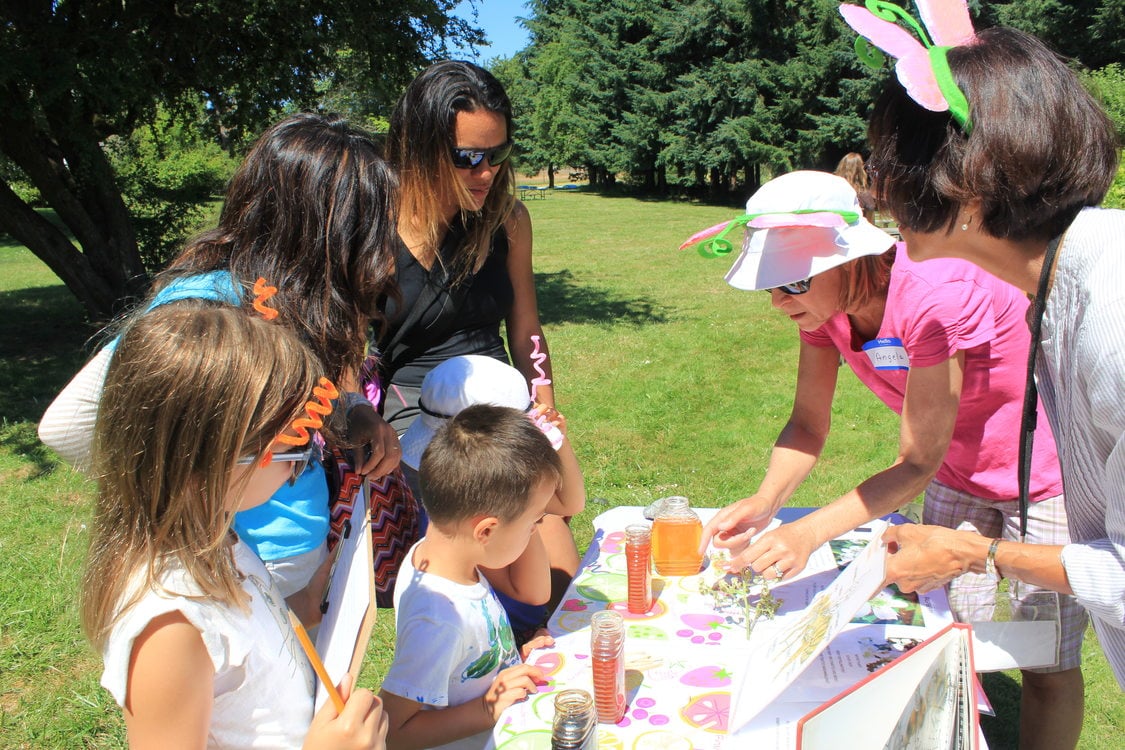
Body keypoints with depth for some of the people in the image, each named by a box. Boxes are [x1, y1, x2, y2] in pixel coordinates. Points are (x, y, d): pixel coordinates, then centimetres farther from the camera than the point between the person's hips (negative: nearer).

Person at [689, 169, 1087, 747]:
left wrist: (809, 533, -38)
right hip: (960, 473, 6)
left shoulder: (935, 296, -36)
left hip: (1047, 478, -6)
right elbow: (809, 423, -10)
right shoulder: (824, 296, -15)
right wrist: (765, 500, -27)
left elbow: (917, 462, -31)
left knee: (1046, 665, 5)